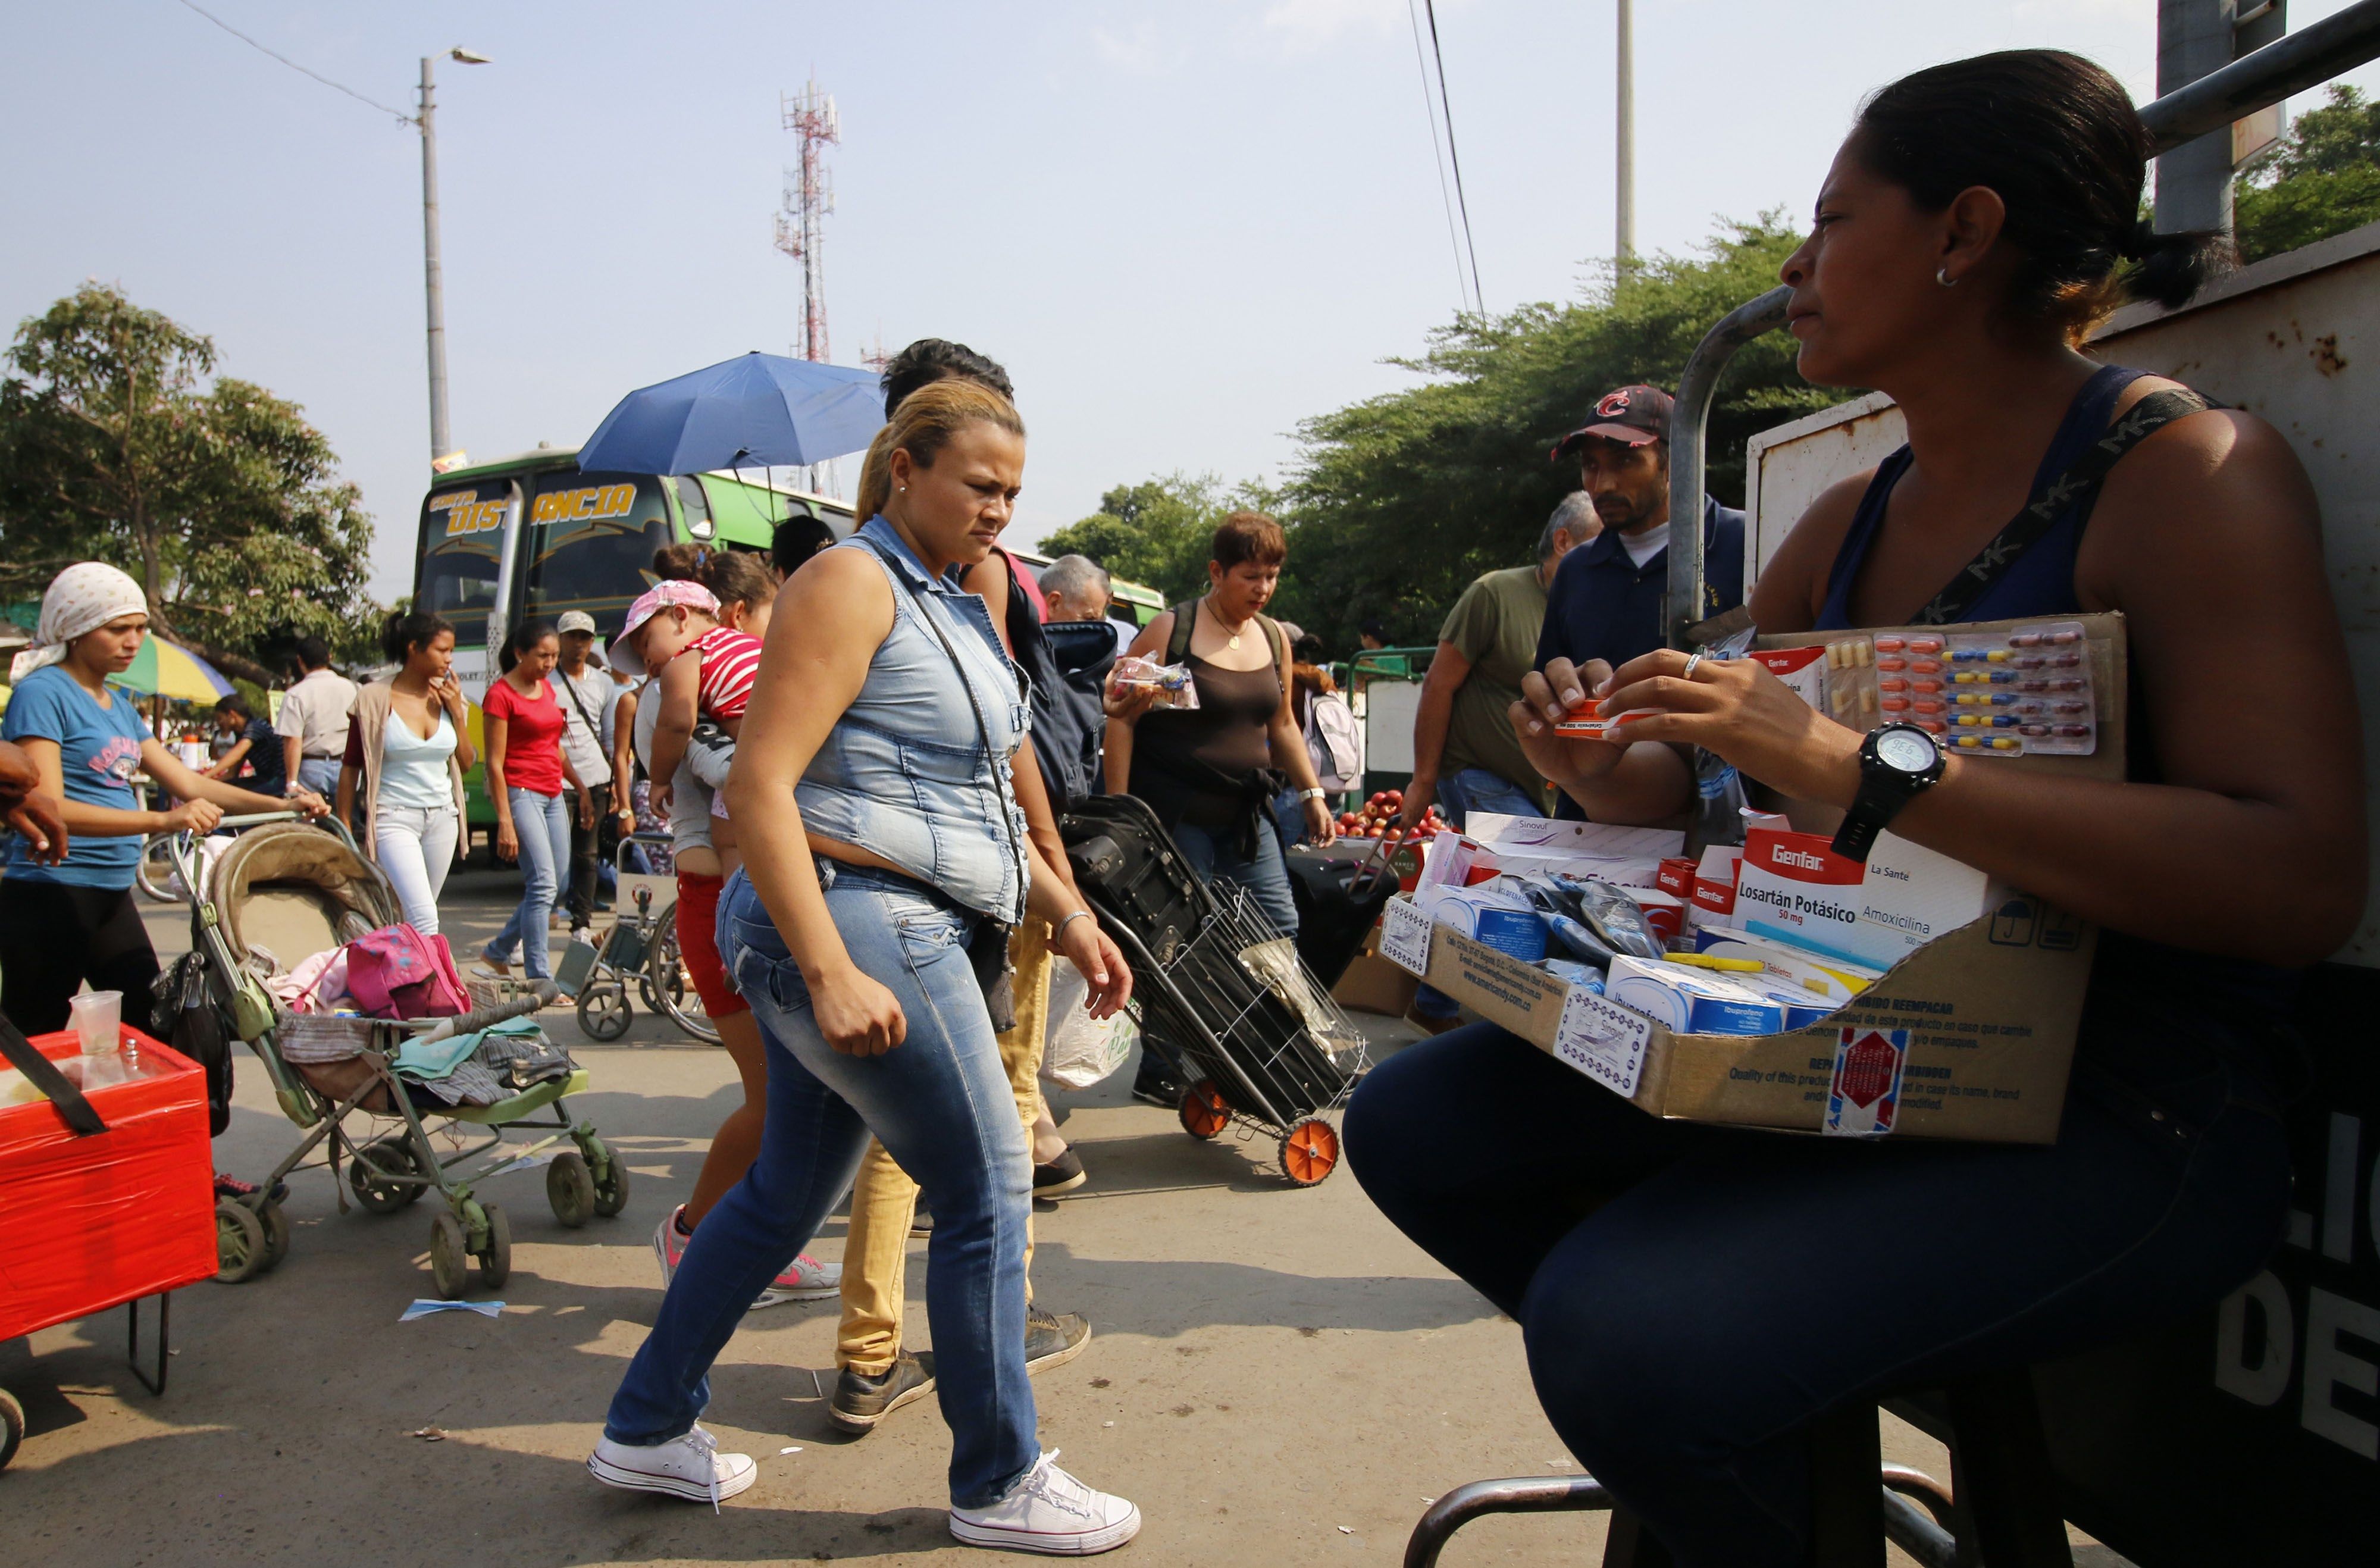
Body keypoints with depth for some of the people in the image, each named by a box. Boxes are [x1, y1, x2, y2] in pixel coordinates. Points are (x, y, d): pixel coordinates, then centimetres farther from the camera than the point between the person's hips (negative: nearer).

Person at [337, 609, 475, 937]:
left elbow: (466, 764, 10)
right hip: (394, 818, -5)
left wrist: (457, 712, -3)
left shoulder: (448, 696, 6)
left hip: (442, 817, 5)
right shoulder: (374, 699, -6)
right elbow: (350, 768, -1)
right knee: (423, 917, -17)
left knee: (421, 914, 11)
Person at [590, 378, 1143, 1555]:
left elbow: (976, 792, 24)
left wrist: (1064, 912, 16)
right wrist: (832, 972, -27)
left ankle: (645, 1431, 33)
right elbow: (759, 783, -20)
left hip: (877, 934, 10)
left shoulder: (949, 606, 18)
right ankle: (998, 1486, 16)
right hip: (857, 929, -10)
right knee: (988, 1191, 0)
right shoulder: (852, 583, -12)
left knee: (788, 1191, 18)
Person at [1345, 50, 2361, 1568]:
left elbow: (2306, 880, -22)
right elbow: (1708, 792, 19)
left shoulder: (2186, 468, -10)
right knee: (1411, 1123, -1)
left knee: (1621, 1323, -29)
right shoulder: (1846, 526, 10)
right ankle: (1680, 1402, 15)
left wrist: (1863, 767, -30)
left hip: (2121, 1118, -7)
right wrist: (1610, 770, -5)